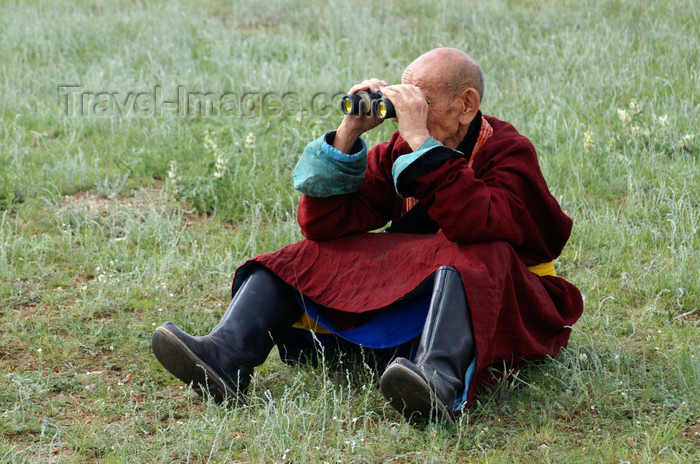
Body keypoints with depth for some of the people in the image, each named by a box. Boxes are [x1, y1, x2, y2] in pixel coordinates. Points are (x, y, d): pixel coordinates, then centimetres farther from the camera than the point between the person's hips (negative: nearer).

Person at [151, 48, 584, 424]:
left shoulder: (508, 152, -9)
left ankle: (442, 379, -61)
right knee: (309, 255, -6)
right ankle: (226, 356, -30)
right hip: (409, 294, 5)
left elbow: (482, 225, -32)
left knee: (477, 255, -37)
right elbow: (322, 224, -5)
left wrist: (421, 142, -30)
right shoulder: (397, 153, 4)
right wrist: (348, 135, -13)